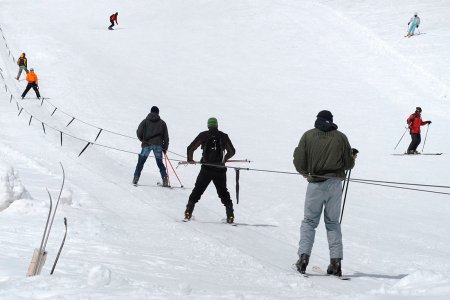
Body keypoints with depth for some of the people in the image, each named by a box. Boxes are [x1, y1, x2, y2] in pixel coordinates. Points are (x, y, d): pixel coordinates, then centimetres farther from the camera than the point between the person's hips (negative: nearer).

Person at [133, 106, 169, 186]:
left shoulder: (145, 121, 9)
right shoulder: (162, 123, 13)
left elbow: (139, 132, 1)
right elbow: (166, 137, 11)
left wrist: (143, 140, 20)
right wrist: (165, 148, 18)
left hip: (147, 144, -1)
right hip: (158, 145, 1)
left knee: (141, 162, 7)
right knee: (160, 163, 10)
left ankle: (136, 178, -2)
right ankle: (165, 180, 0)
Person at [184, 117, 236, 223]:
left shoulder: (203, 135, 1)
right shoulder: (223, 136, 5)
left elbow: (190, 148, 0)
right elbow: (232, 151, 12)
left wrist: (190, 159, 18)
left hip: (206, 169, -1)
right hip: (220, 170, 1)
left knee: (197, 191, 11)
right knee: (223, 193, 14)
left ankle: (188, 212, 8)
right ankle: (230, 215, 6)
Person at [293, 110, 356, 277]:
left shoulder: (308, 135, 0)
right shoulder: (341, 137, 2)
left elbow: (299, 162, -3)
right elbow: (348, 164, 4)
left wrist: (306, 173, 18)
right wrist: (352, 157, 27)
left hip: (315, 184, -1)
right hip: (335, 184, 1)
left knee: (309, 221, 9)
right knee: (333, 222, 11)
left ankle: (304, 256, -5)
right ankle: (336, 261, 2)